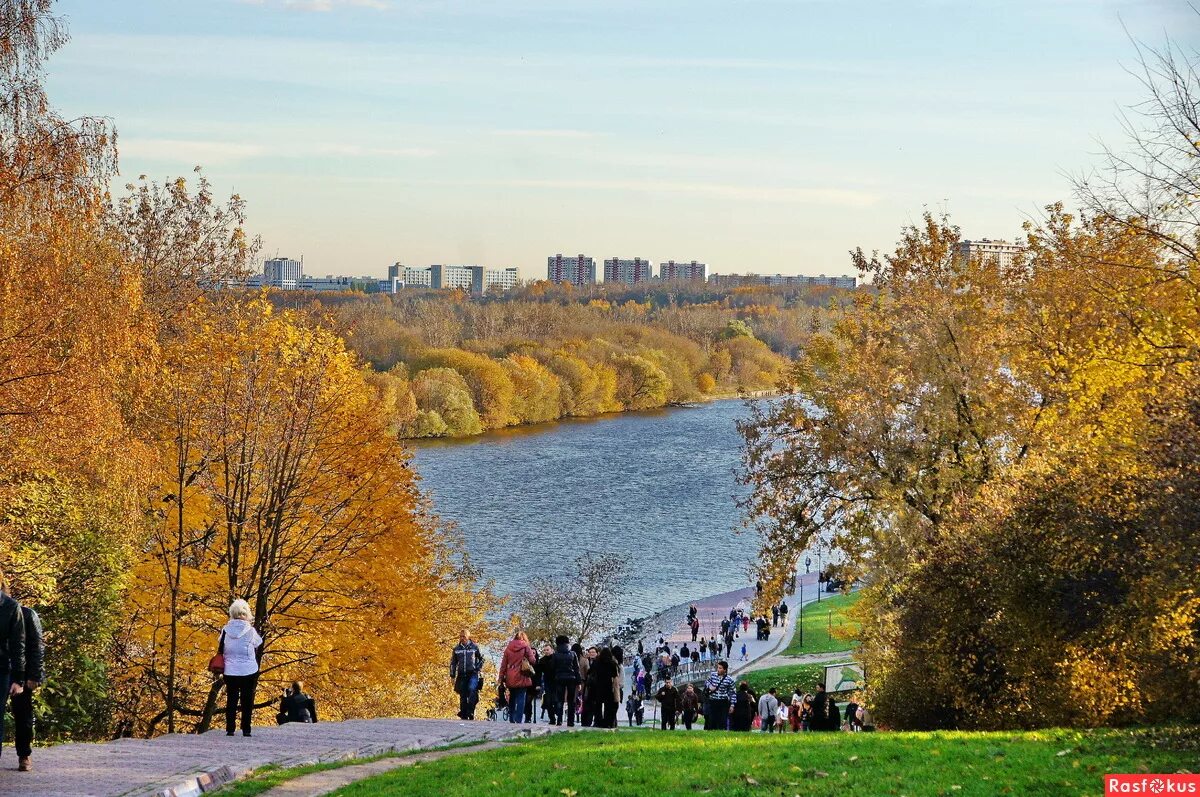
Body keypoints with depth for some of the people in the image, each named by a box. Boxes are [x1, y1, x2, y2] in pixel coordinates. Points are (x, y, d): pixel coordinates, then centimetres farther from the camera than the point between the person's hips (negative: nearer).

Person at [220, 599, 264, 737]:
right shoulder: (250, 631, -10)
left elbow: (220, 648, 8)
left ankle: (230, 729, 6)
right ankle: (246, 729, 3)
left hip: (230, 671, 2)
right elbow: (259, 646, 5)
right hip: (249, 671, -2)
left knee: (231, 700, 8)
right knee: (247, 701, 5)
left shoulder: (226, 630, -2)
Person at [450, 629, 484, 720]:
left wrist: (479, 668, 3)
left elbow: (481, 659, 15)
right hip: (461, 675, 3)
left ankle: (470, 711, -22)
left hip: (473, 674, -3)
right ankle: (464, 715, 10)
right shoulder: (456, 649, 11)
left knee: (472, 689, -25)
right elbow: (453, 663, 17)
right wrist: (452, 676, 13)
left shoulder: (474, 647, 4)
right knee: (463, 695, 3)